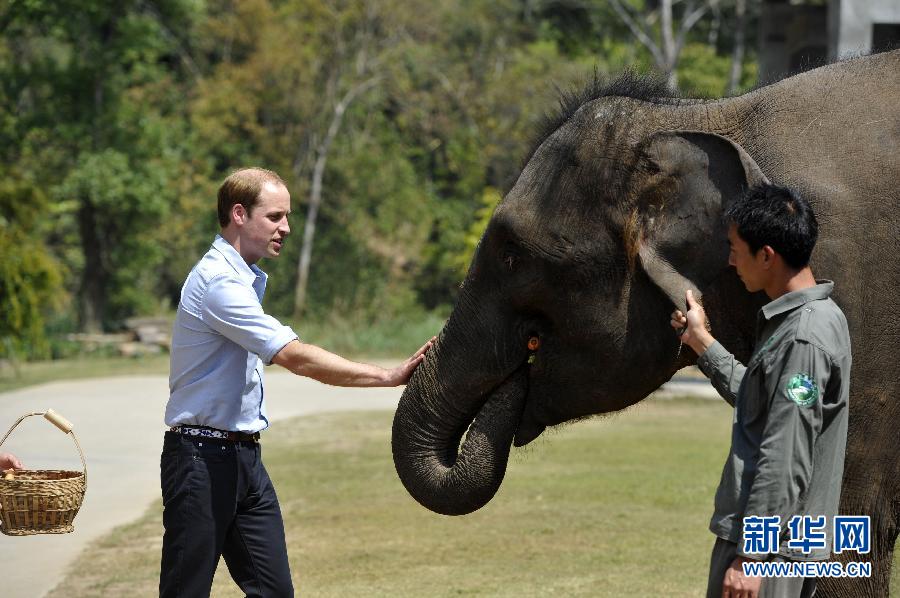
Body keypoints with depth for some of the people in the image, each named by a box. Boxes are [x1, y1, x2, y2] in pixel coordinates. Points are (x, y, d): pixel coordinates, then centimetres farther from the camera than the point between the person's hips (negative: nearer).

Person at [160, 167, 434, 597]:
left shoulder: (243, 279, 16)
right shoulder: (218, 283, -18)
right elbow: (296, 357, -25)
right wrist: (388, 377, -25)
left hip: (244, 456, 10)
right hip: (202, 458, -10)